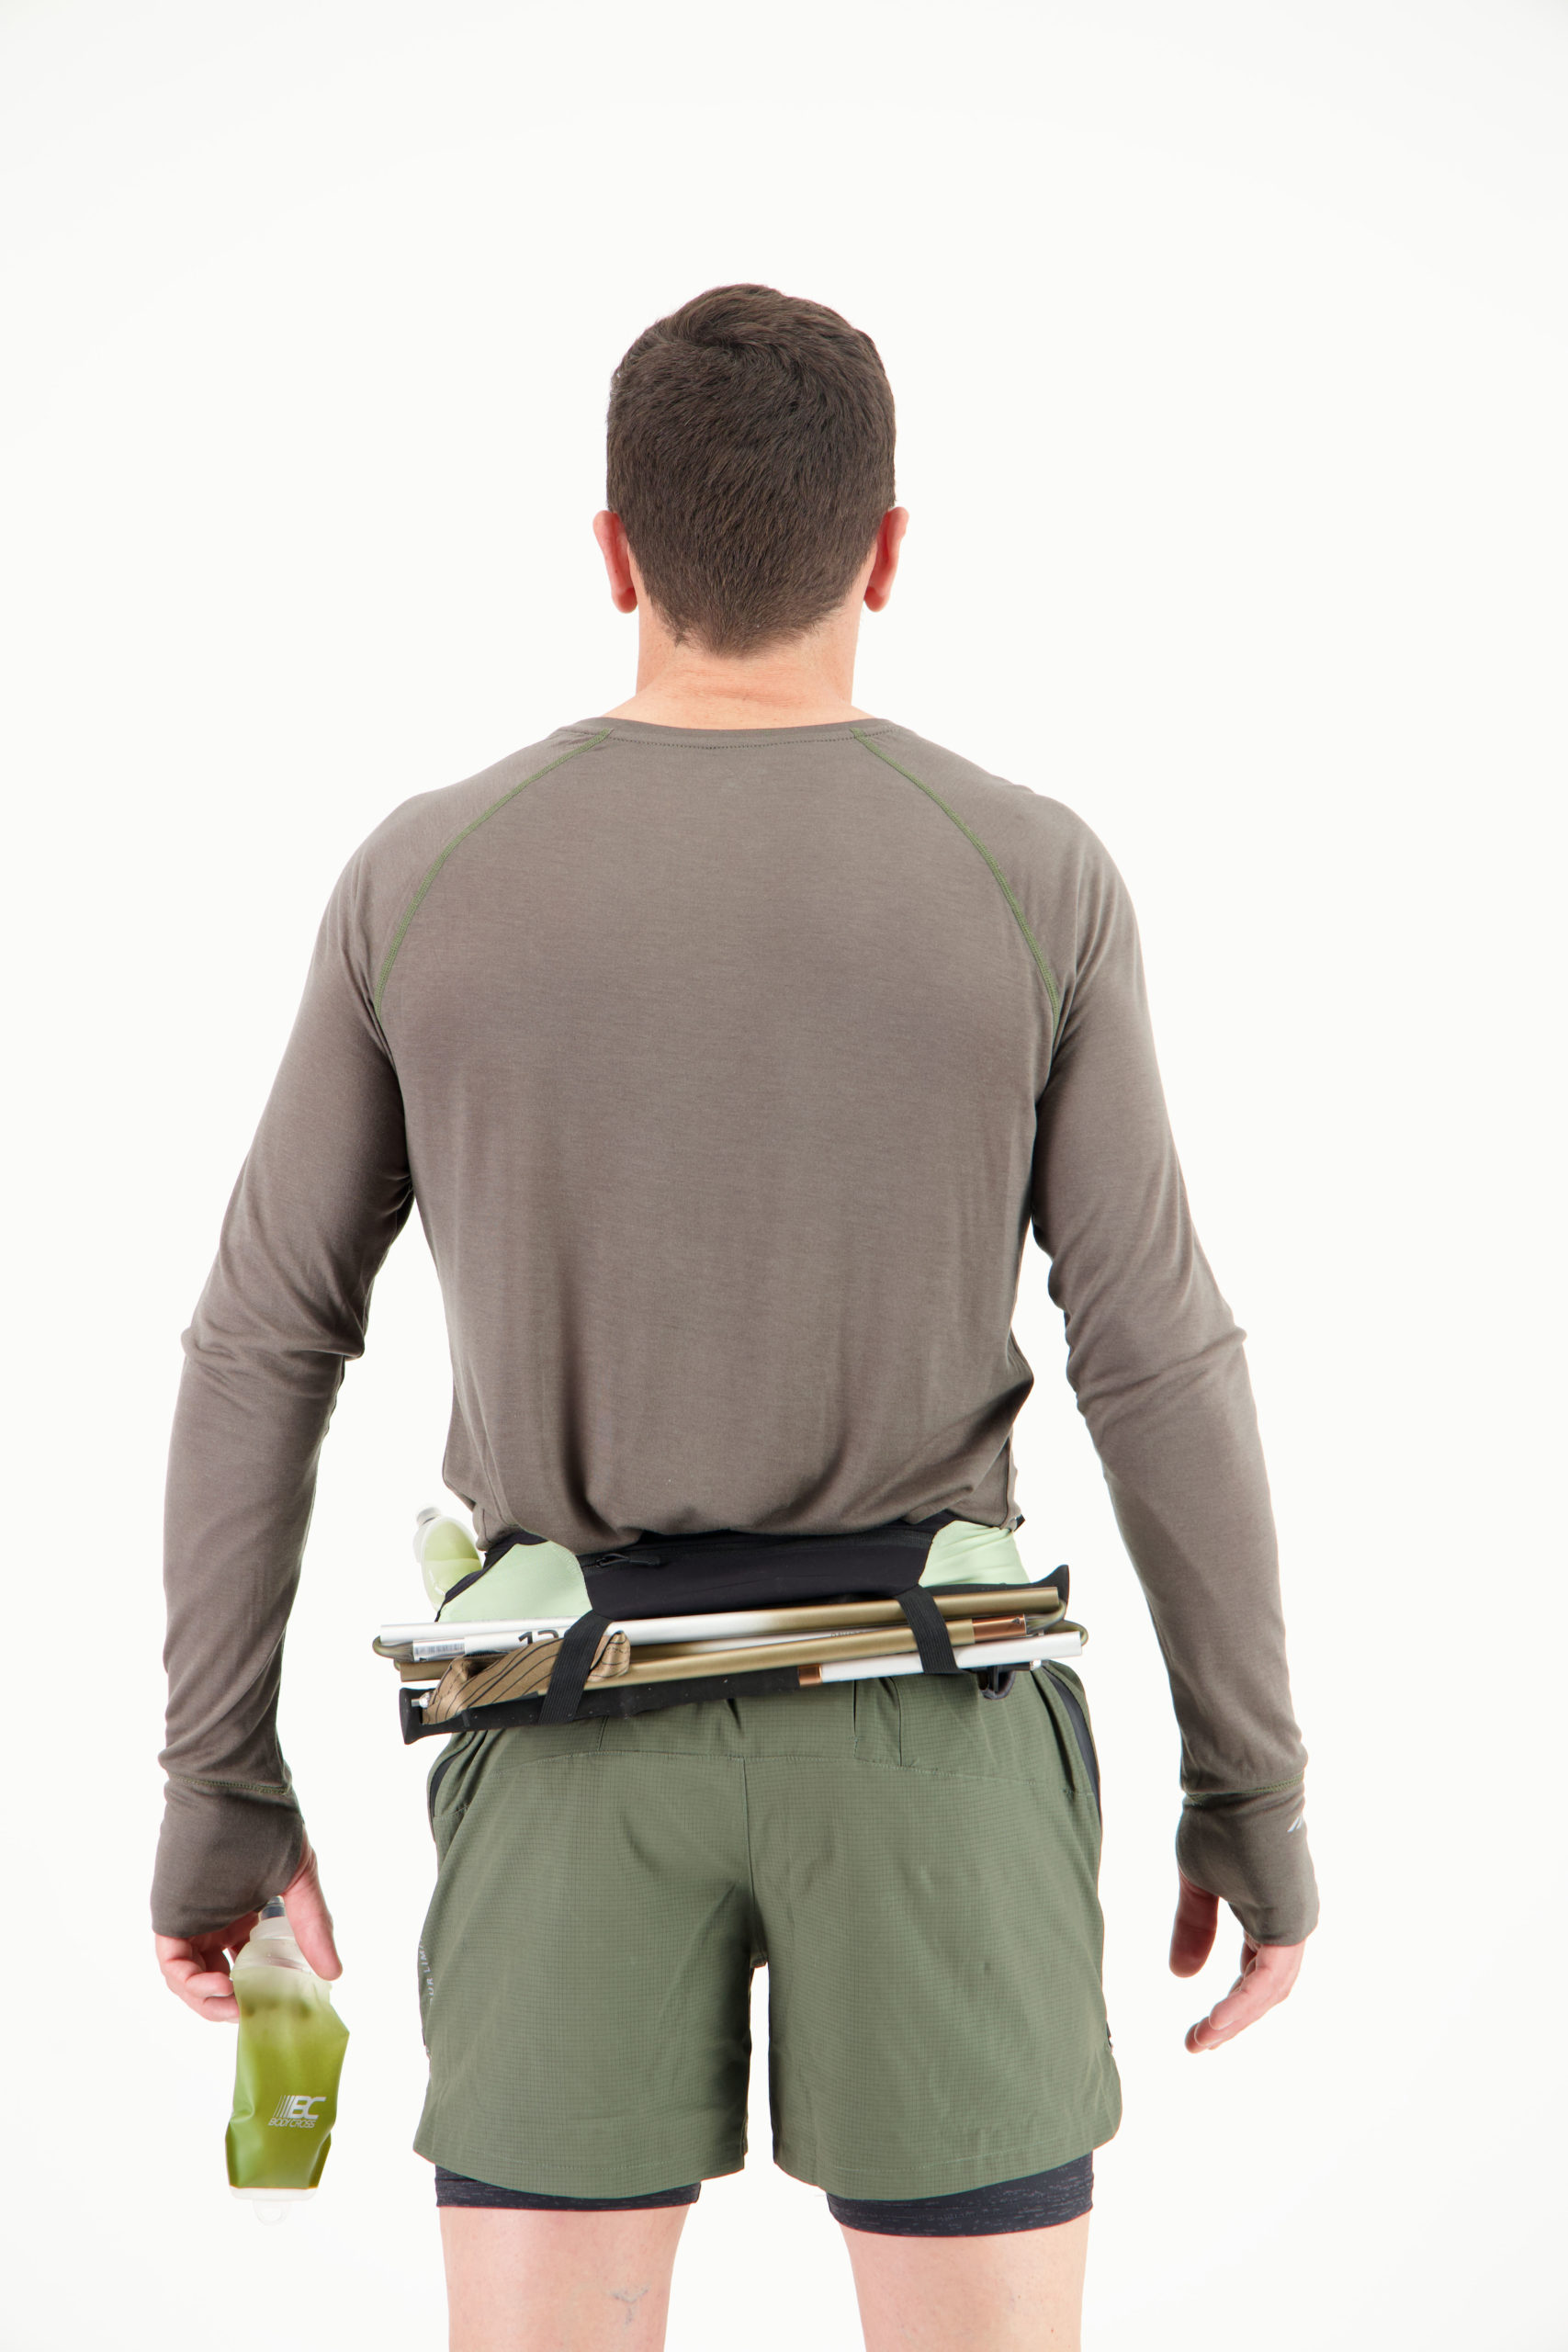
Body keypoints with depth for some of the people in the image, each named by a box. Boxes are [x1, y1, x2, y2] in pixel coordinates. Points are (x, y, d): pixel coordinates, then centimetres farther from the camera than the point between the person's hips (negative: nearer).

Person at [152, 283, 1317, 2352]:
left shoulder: (429, 878, -3)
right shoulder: (1033, 881, -7)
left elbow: (260, 1352, 0)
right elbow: (1162, 1369, -7)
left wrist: (222, 1787, 8)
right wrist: (1255, 1792, 3)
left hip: (585, 1745, 1)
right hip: (916, 1732, -1)